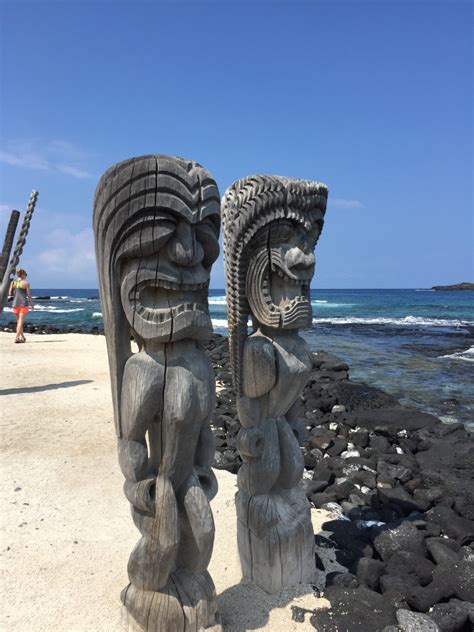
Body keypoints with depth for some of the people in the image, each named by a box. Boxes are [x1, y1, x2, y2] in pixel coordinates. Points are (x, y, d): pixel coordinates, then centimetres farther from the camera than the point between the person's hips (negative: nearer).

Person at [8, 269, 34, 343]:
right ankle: (17, 337, -12)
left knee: (18, 321, 17)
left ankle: (22, 337, 23)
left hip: (15, 304, 5)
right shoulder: (26, 283, -5)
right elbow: (29, 295, -4)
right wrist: (31, 304, 8)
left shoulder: (13, 282, 6)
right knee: (21, 321, -4)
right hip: (23, 304, -5)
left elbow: (10, 293, 4)